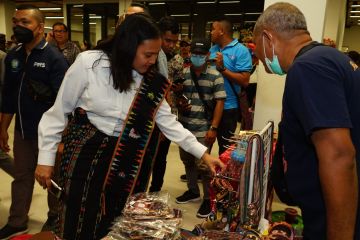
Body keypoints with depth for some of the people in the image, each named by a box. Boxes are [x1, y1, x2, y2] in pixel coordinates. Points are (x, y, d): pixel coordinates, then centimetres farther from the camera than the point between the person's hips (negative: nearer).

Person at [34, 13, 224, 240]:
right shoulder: (88, 63, -11)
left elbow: (169, 123, 1)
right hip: (85, 155, -2)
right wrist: (46, 158, -3)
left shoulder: (152, 82, -2)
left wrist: (204, 154, -4)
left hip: (125, 164, 3)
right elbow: (59, 112, -4)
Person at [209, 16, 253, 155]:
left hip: (227, 107, -6)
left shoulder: (241, 51, -9)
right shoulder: (212, 49, 10)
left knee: (225, 146, 9)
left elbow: (244, 81, -17)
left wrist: (222, 68, -19)